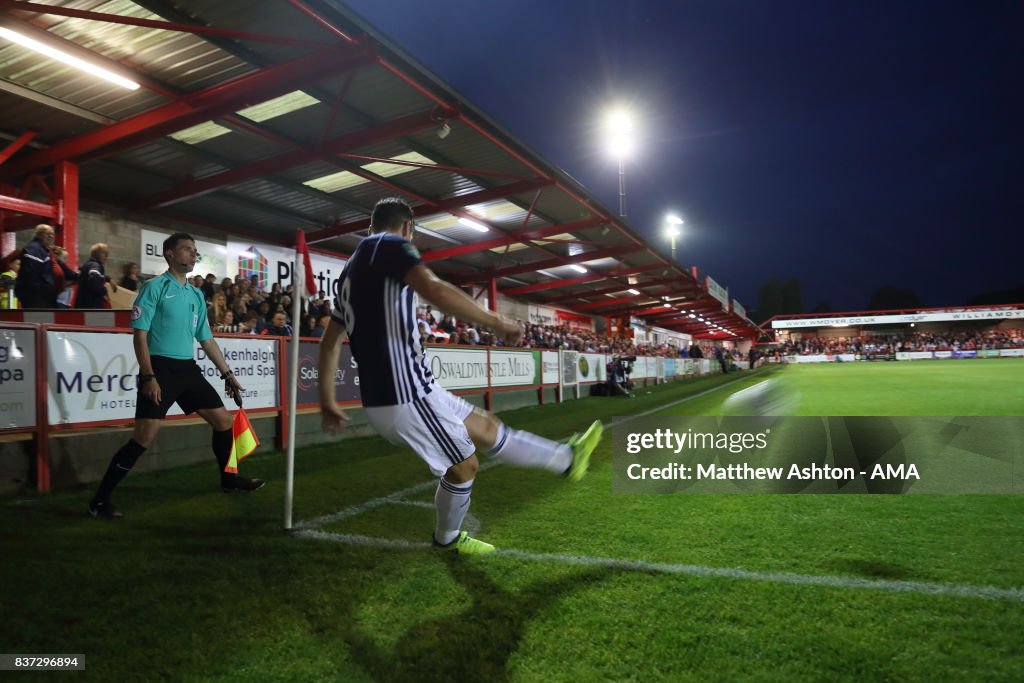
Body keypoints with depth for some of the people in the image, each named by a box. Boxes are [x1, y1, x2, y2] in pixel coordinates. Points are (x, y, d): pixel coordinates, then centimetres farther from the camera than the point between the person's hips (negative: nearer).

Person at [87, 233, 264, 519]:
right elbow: (140, 335, -10)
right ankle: (100, 500, 1)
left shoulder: (196, 295, 14)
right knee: (145, 435, -12)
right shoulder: (154, 287, -5)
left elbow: (206, 339, 19)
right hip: (160, 369, -7)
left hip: (188, 369, 7)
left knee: (223, 419, 8)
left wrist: (227, 373, 16)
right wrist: (148, 376, -19)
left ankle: (229, 479, 27)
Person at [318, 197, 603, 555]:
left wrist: (328, 399, 25)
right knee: (464, 464, 10)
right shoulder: (392, 244, -7)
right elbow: (434, 290, -26)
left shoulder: (350, 269, 20)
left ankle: (566, 458, 29)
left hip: (383, 396, 9)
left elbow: (330, 341, 21)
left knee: (485, 425, 17)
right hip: (405, 394, -9)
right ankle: (448, 539, 31)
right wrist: (496, 321, -17)